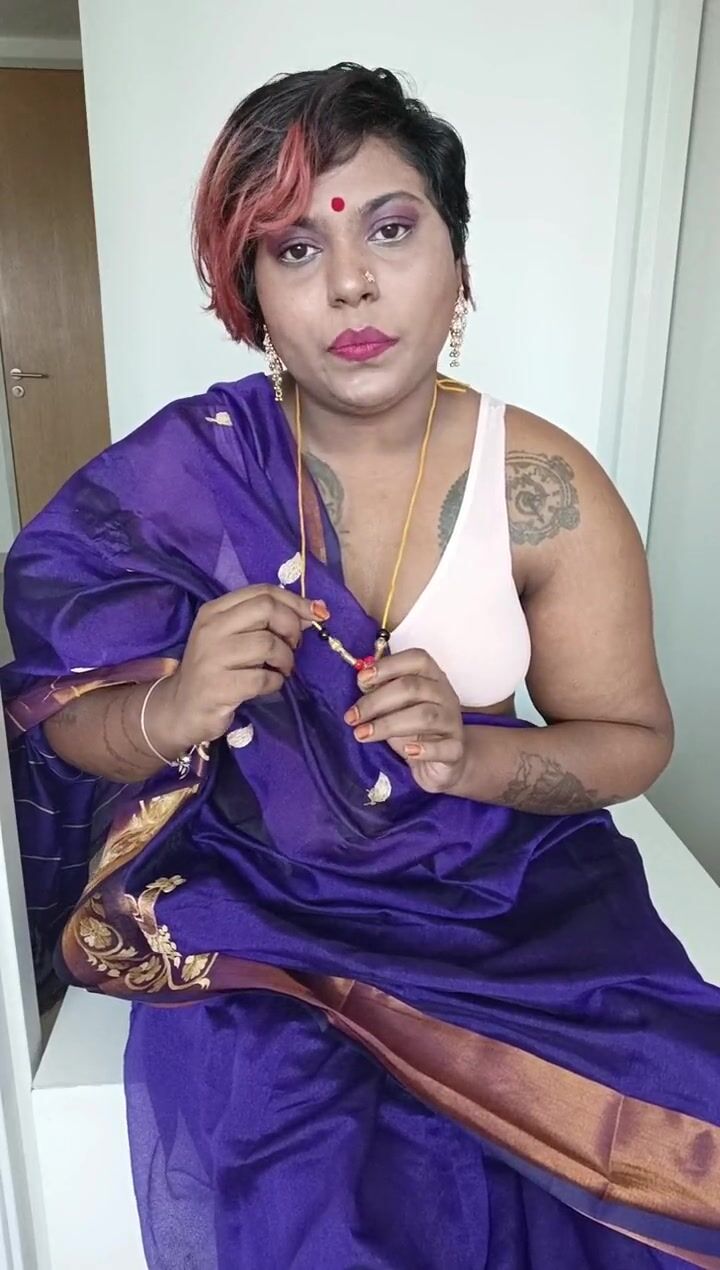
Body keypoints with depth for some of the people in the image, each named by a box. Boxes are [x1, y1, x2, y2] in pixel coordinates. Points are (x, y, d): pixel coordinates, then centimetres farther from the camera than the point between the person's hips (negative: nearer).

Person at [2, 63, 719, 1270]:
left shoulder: (546, 488, -9)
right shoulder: (177, 475, -10)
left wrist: (467, 755, -21)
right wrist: (170, 713, -26)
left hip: (500, 886, 2)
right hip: (260, 898, 0)